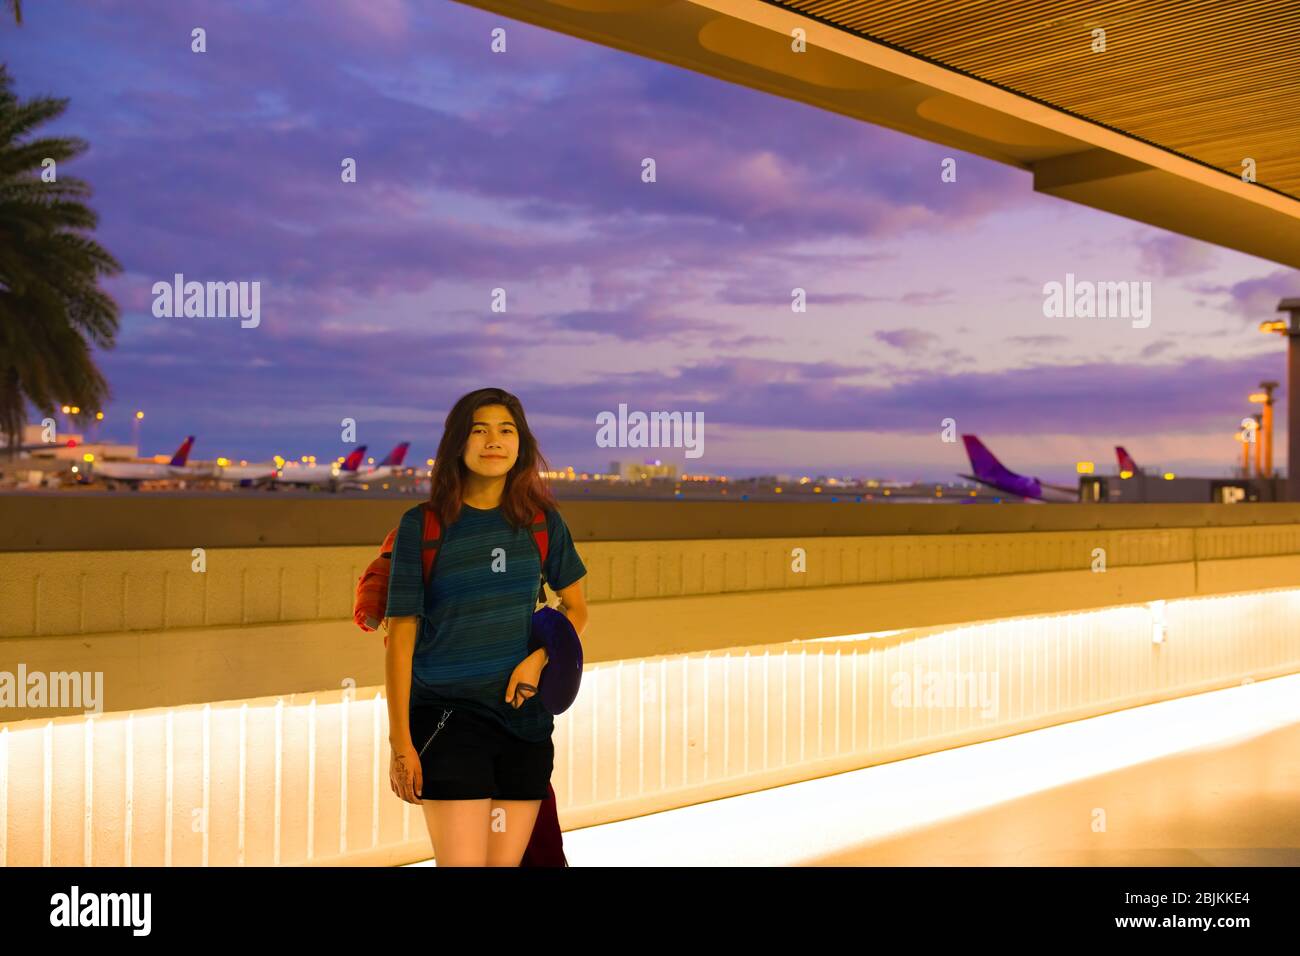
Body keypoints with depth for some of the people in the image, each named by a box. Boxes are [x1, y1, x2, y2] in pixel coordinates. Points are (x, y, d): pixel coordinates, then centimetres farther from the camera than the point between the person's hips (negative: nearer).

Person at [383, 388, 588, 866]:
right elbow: (400, 638, -4)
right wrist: (400, 742, -6)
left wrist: (538, 658, -4)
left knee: (506, 862, 9)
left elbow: (575, 608, 16)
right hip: (448, 716, -3)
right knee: (462, 861, -10)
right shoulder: (422, 525, -5)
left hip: (524, 715, 3)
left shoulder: (541, 520, 4)